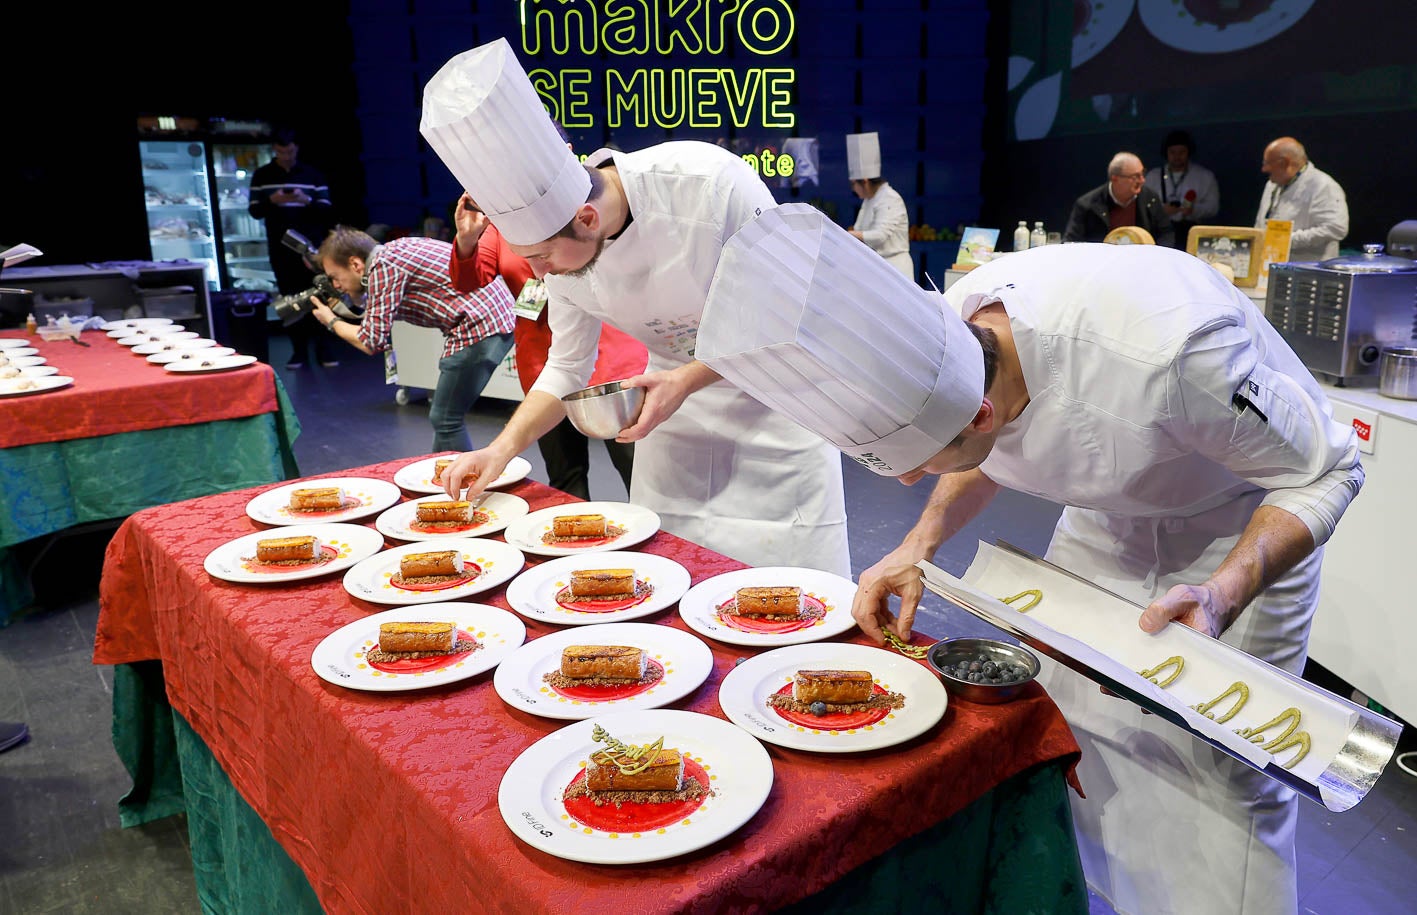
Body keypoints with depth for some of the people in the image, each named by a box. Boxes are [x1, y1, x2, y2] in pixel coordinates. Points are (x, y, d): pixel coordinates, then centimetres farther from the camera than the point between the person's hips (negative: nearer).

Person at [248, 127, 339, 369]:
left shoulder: (313, 174, 7)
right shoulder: (261, 176, 8)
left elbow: (327, 210, 2)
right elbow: (254, 210, 5)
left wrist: (307, 200, -17)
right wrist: (272, 200, -14)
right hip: (280, 247, 1)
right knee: (290, 299, 2)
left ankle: (324, 349, 1)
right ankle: (298, 351, 7)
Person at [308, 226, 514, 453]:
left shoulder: (383, 266, -12)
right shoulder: (394, 251, 15)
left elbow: (372, 342, -9)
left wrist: (332, 322, 6)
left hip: (481, 324, -10)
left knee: (445, 420, -2)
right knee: (444, 415, 19)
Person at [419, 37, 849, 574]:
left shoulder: (709, 182, -31)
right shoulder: (557, 237, -14)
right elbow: (567, 368, 0)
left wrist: (686, 380, -28)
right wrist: (502, 448, -13)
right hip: (674, 391, 5)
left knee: (794, 576, 1)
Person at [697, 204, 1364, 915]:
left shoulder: (1163, 353, -44)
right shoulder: (953, 327, -24)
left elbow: (1326, 471, -24)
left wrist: (1224, 595, -40)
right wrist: (922, 542, -13)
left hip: (1238, 526, -5)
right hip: (1108, 515, 5)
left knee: (1221, 771, -8)